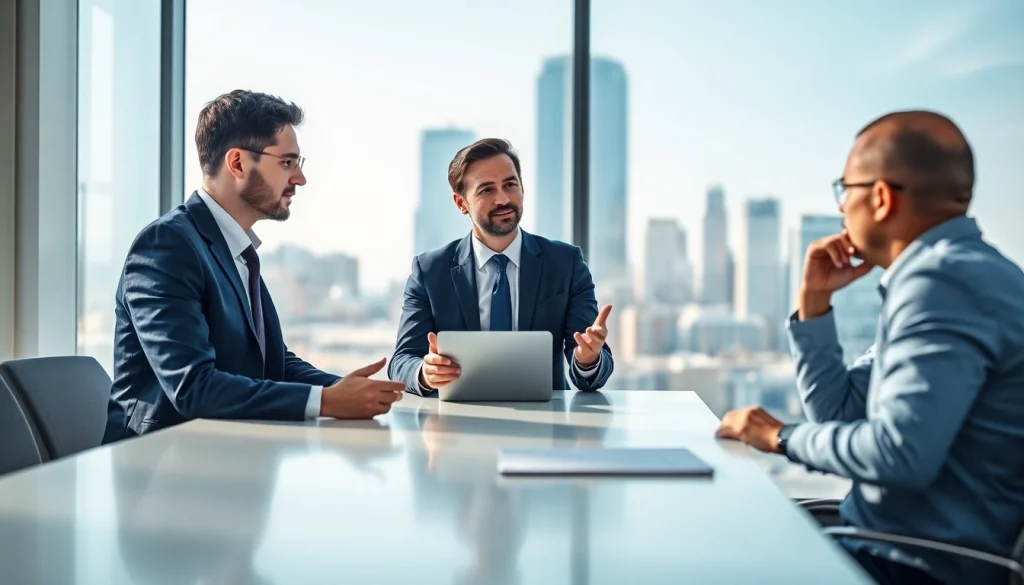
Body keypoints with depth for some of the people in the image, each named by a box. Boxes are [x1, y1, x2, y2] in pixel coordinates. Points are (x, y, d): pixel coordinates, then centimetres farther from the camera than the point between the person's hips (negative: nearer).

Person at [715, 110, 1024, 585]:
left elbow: (902, 453, -31)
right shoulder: (945, 271, 12)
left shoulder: (942, 279, -21)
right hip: (896, 544, 9)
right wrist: (814, 300, 5)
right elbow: (840, 414, 12)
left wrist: (782, 437, -15)